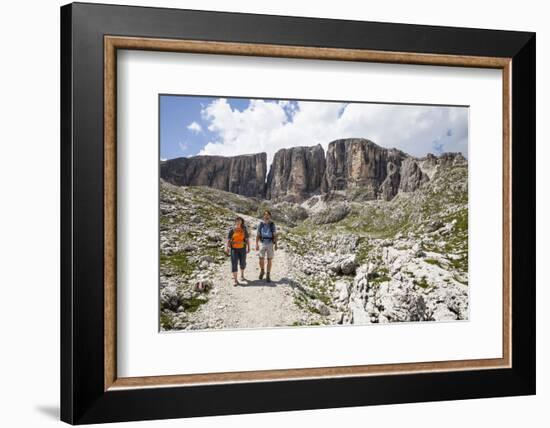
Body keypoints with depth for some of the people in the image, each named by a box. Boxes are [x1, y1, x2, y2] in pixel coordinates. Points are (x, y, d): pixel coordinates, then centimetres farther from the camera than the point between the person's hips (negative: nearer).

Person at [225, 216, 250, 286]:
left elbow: (247, 239, 0)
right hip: (234, 249, -2)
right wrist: (227, 247, -16)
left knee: (243, 263, 15)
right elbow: (228, 239, -5)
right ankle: (235, 280, -8)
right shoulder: (232, 230, -5)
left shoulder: (244, 230, -1)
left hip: (242, 248, 2)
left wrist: (248, 247, -7)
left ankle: (242, 275, 40)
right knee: (234, 263, -9)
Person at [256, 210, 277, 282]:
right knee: (261, 259, -2)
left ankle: (268, 276, 9)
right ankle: (262, 271, 26)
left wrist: (276, 244, -6)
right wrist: (257, 244, -2)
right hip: (262, 244, 1)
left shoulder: (272, 224, -2)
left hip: (270, 244, 0)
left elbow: (275, 235, 0)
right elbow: (258, 235, 3)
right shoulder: (260, 224, 0)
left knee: (269, 260, 1)